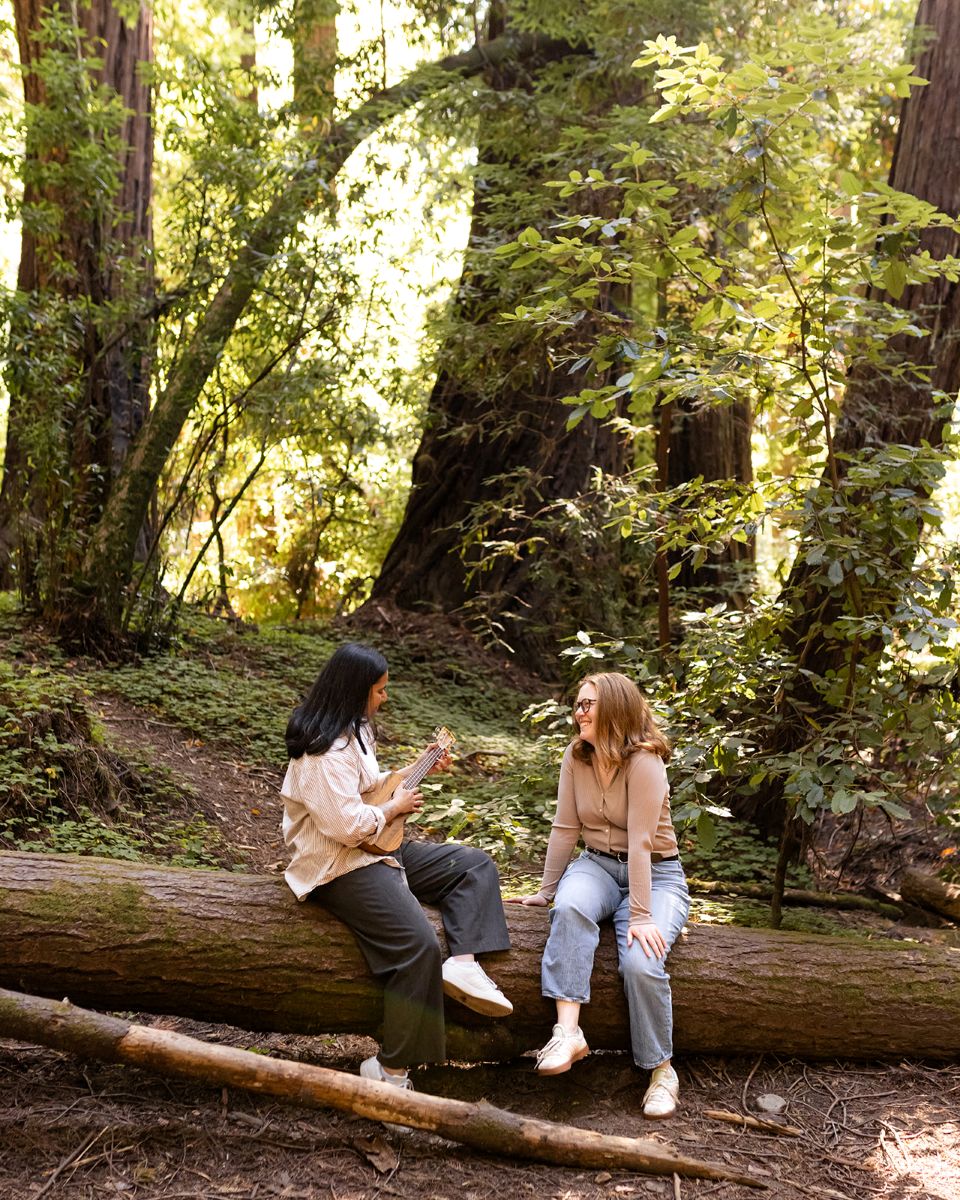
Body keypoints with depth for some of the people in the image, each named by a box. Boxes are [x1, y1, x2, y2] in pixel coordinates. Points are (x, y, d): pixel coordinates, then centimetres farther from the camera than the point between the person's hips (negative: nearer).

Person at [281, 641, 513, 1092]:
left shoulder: (352, 731, 11)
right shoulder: (327, 751, -22)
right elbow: (348, 826, -28)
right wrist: (396, 807, -12)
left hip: (378, 849, 11)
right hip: (340, 867, -11)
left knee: (476, 865, 7)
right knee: (419, 944, -26)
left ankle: (463, 962, -11)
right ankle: (391, 1071, -16)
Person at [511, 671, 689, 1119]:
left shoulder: (644, 762, -19)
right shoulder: (576, 756, -2)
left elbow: (640, 841, -26)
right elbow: (565, 828, 1)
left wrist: (641, 915, -29)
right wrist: (546, 891, 1)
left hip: (656, 873, -4)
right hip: (598, 865, 4)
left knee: (641, 963, -29)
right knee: (570, 909, -32)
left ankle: (661, 1069, -6)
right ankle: (568, 1031, -36)